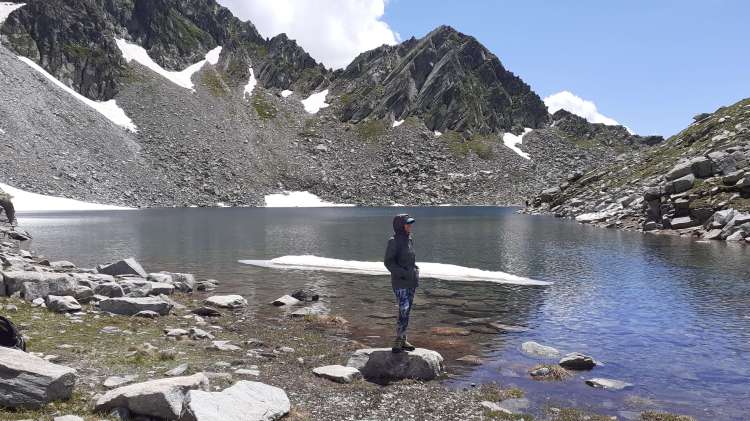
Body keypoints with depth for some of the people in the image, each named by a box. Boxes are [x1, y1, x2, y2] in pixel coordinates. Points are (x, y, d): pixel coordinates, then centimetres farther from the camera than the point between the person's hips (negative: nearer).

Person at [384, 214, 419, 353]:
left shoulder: (409, 240, 10)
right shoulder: (394, 241, -12)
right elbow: (388, 262, -14)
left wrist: (416, 271, 9)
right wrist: (403, 273, -19)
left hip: (411, 282, 7)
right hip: (400, 283, -7)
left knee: (407, 311, 10)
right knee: (404, 311, -13)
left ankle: (403, 340, 19)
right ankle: (398, 343, -7)